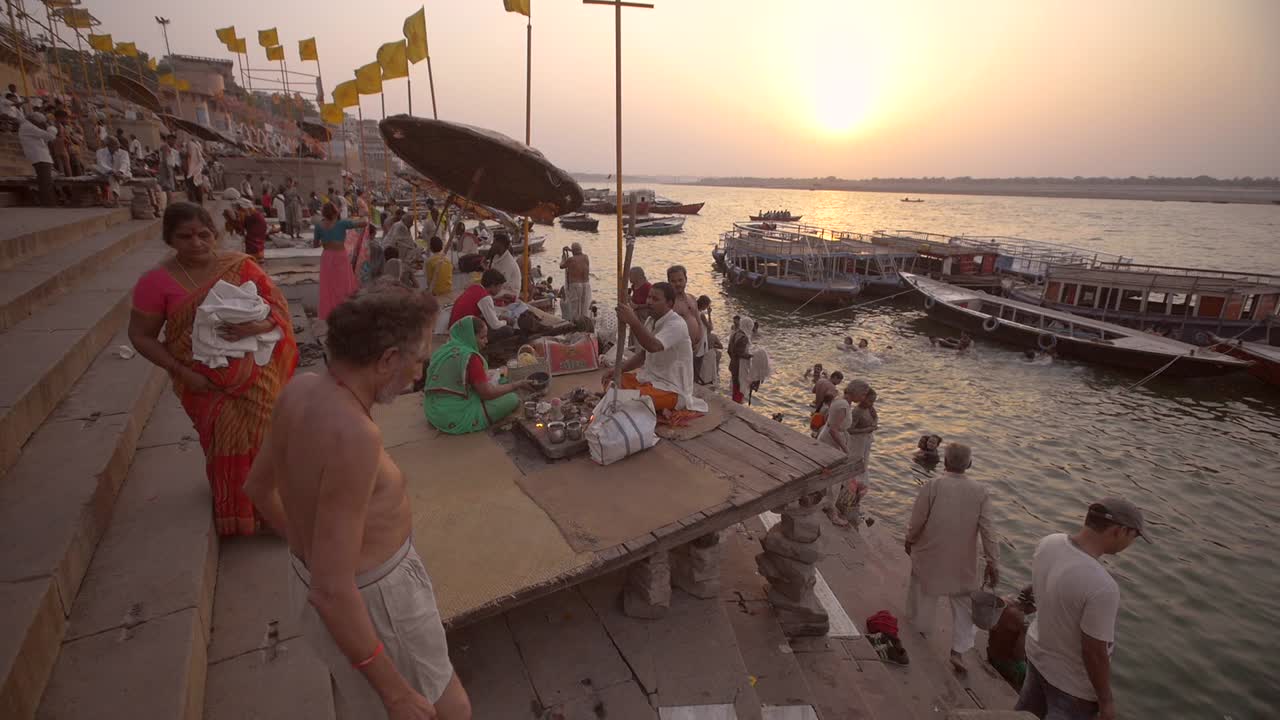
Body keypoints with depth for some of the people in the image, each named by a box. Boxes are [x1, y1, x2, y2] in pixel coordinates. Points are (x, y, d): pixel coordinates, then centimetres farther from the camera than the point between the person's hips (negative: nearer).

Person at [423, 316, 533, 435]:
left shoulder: (443, 350, 3)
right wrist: (518, 385, -8)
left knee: (492, 384, 21)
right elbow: (488, 394, -17)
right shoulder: (469, 357, -21)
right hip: (455, 419, -8)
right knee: (512, 399, -1)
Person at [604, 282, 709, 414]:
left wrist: (633, 322, -50)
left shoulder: (677, 325, -22)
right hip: (649, 377, 9)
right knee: (611, 382, 4)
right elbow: (642, 355, 15)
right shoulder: (651, 321, 6)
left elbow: (653, 346, -40)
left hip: (671, 388, -9)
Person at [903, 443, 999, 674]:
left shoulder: (931, 486, -20)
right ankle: (958, 650, 12)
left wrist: (909, 540, 7)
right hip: (963, 560, 1)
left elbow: (917, 521, -12)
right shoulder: (980, 491, -12)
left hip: (930, 553, -1)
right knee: (963, 602, 16)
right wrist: (993, 562, 0)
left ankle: (920, 623, 44)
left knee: (923, 587, 23)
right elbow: (987, 530, -9)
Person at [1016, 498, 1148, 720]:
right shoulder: (1102, 587, -37)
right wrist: (1106, 700, -9)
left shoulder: (1049, 543, -16)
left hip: (1037, 652, 6)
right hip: (1073, 681, -6)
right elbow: (1094, 653, -25)